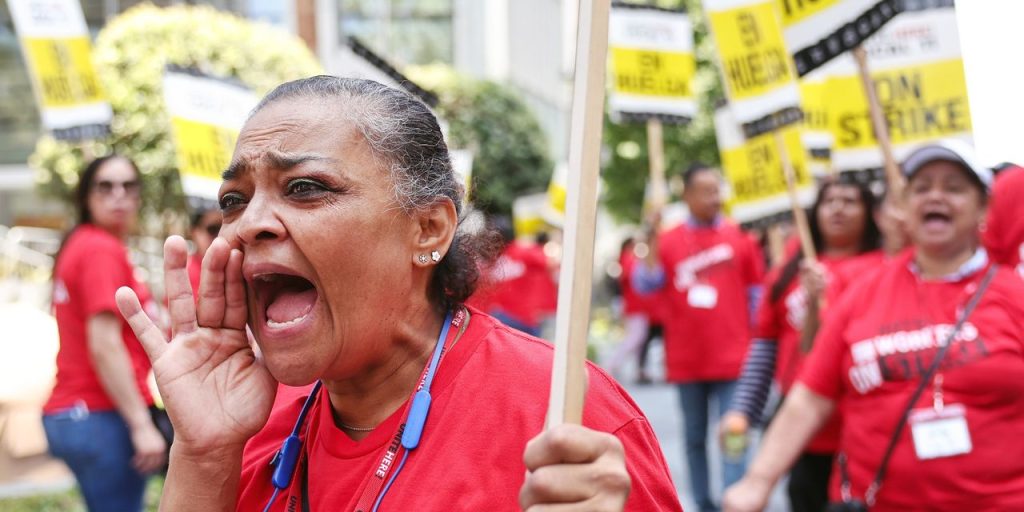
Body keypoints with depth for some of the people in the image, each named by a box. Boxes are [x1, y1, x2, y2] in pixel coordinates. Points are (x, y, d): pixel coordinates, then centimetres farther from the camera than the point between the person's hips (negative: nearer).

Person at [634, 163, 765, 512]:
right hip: (687, 360, 2)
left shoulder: (740, 238, 3)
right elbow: (645, 285, -8)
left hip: (732, 358, -1)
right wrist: (652, 239, -17)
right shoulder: (668, 241, 3)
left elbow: (757, 296, 7)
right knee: (695, 437, 10)